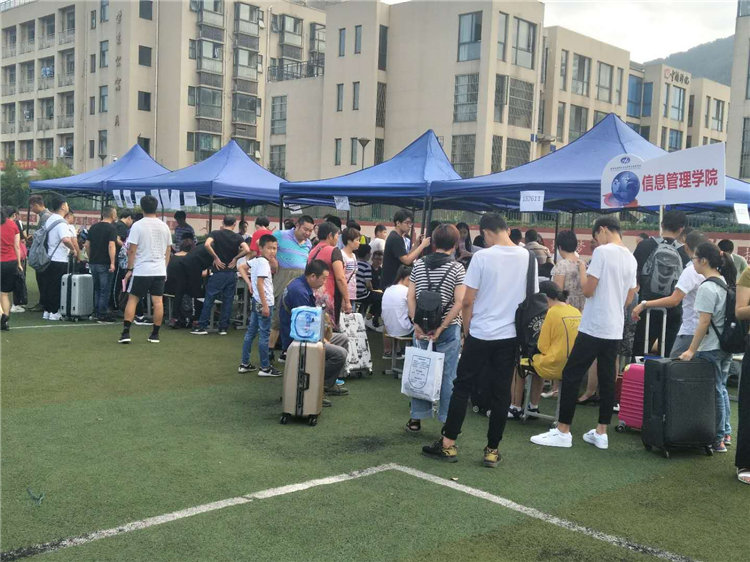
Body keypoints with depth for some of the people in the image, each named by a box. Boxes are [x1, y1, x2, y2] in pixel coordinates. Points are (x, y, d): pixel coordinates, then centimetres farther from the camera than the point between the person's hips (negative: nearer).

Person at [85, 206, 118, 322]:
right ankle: (102, 314, 1)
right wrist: (112, 263, -22)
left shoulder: (93, 227, 11)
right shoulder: (111, 228, -10)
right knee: (105, 290, -1)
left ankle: (96, 312, 21)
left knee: (97, 288, 17)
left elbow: (87, 245, 13)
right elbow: (111, 246, -20)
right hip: (104, 264, -7)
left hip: (93, 263, 7)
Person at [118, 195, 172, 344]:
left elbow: (132, 250, -9)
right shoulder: (164, 226, 7)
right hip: (159, 270, 3)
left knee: (132, 299, 5)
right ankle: (155, 334, 9)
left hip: (141, 270, -3)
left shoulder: (138, 226, -7)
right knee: (158, 302, 4)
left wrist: (130, 269, -2)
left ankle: (126, 333, -1)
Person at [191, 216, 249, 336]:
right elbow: (247, 250, -13)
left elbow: (206, 245, -20)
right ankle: (223, 328, 10)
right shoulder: (237, 237, 2)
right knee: (228, 301, 8)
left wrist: (216, 257, -10)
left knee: (209, 300, 3)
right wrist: (235, 258, 0)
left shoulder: (216, 233, -1)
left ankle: (201, 327, 3)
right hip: (232, 273, 2)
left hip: (218, 272, -2)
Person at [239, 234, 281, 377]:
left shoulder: (255, 261, 9)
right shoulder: (264, 262, -16)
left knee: (250, 332, 13)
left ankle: (245, 364, 20)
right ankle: (265, 368, 2)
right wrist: (265, 305, -23)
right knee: (264, 335, -3)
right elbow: (260, 284, -22)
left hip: (256, 302, 9)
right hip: (263, 303, -9)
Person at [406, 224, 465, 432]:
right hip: (448, 329, -3)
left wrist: (417, 324, -3)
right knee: (447, 375, 5)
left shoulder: (419, 264, 4)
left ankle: (416, 419, 17)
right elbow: (459, 302, -13)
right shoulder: (457, 268, -6)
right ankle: (447, 420, 10)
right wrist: (441, 328, -12)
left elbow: (411, 297, -1)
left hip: (422, 328, 3)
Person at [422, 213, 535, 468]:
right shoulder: (528, 258, 1)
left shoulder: (482, 257, -11)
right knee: (501, 393, 8)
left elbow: (468, 301, -9)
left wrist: (466, 330, 5)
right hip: (511, 336, 3)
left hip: (480, 334, -3)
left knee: (462, 387, 8)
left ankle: (448, 444, 12)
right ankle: (492, 450, 14)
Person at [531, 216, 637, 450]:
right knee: (607, 379, 10)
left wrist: (582, 270, 3)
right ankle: (601, 433, 14)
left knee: (571, 375, -1)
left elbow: (588, 290, -13)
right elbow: (629, 298, 17)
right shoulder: (631, 259, 11)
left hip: (593, 327, -7)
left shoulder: (602, 252, -12)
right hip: (615, 329, 8)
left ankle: (563, 431, 1)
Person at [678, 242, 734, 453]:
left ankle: (718, 440, 8)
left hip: (710, 348, -9)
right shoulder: (725, 283, 9)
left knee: (714, 392, 0)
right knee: (721, 389, 18)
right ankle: (725, 432, 29)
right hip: (726, 345, 9)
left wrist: (691, 350, -17)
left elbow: (704, 322, -21)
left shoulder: (707, 288, -18)